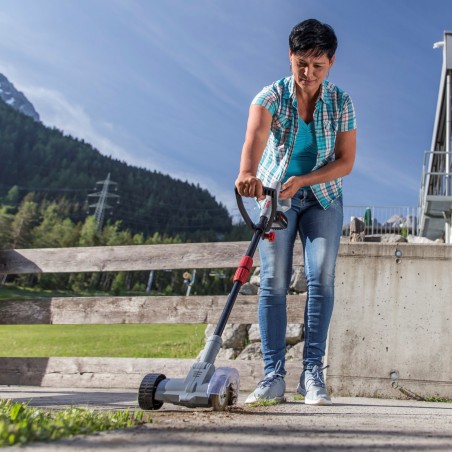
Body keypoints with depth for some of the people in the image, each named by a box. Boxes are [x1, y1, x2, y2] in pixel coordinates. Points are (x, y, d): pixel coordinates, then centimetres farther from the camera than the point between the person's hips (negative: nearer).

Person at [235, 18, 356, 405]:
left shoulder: (341, 103, -8)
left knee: (322, 278, -12)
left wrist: (301, 180, -26)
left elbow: (346, 161, -10)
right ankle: (273, 376, -6)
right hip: (275, 196, -1)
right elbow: (255, 136, -37)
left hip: (323, 198, 1)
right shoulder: (271, 97, -15)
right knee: (273, 281, -9)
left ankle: (313, 373, -6)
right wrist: (248, 173, -59)